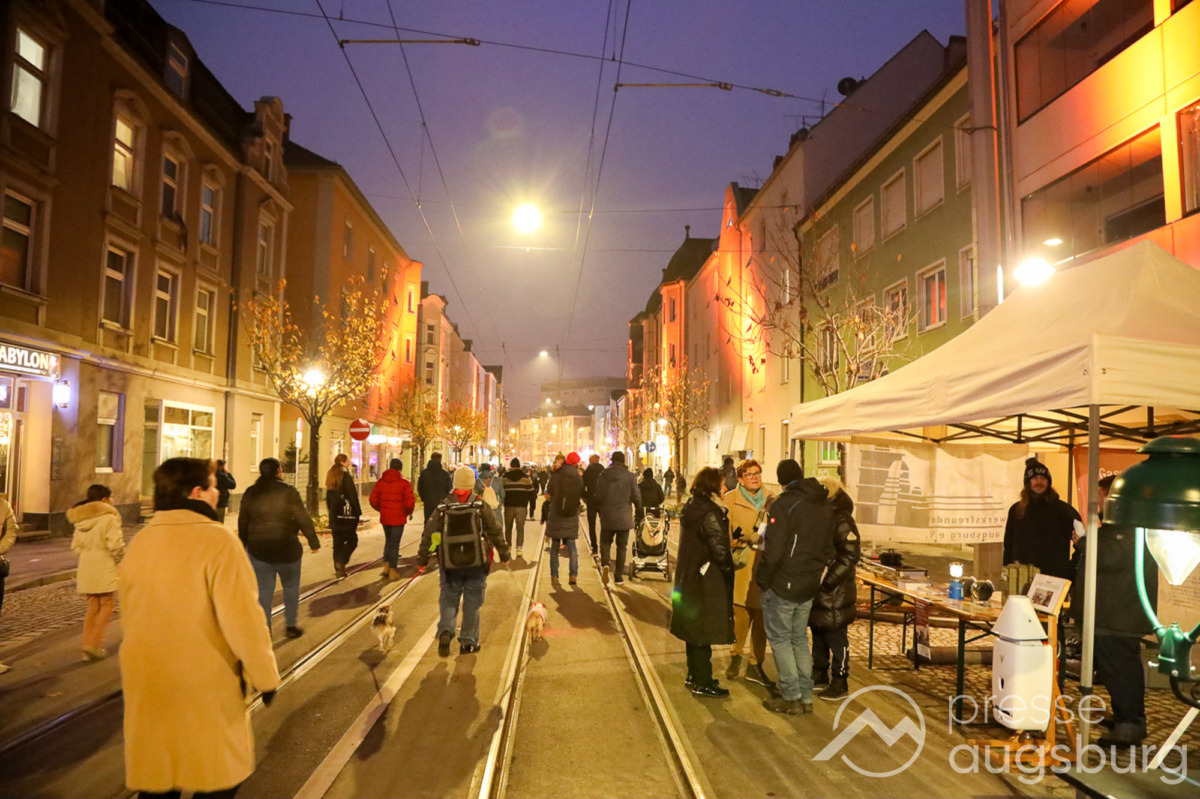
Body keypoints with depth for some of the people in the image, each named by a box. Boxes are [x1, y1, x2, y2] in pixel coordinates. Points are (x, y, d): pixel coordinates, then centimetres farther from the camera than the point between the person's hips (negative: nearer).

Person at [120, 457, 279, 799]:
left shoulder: (139, 542, 3)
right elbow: (241, 618, -21)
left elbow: (129, 616, 13)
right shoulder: (216, 541, -19)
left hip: (146, 684, 7)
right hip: (206, 682, -6)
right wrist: (265, 677, -9)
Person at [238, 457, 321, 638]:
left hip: (258, 550, 3)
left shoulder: (250, 493, 1)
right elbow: (303, 519, -9)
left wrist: (243, 545, 20)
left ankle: (264, 628, 10)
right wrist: (314, 542, -1)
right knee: (291, 586, 13)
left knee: (263, 589, 9)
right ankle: (290, 626, 15)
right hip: (286, 549, -2)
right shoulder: (288, 492, -10)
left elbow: (242, 522, 8)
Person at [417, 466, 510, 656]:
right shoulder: (481, 506, -6)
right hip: (476, 563, -1)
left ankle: (445, 631, -10)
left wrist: (422, 560, 7)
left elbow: (428, 535, 0)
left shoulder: (443, 507, -2)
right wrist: (504, 554, 9)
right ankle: (468, 642, 15)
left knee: (448, 599, 13)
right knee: (472, 602, 9)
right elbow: (496, 531, -2)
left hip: (450, 564, 1)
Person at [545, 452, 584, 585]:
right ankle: (573, 575, 0)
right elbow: (583, 495, 5)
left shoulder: (555, 476, -11)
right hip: (572, 518, 1)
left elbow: (549, 492, 1)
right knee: (572, 547, 8)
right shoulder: (579, 478, -8)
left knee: (554, 547, 9)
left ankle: (554, 575, 10)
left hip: (555, 517, -1)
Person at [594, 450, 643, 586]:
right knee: (621, 546, 10)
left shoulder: (603, 476, -1)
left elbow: (598, 496, 3)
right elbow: (636, 497, -5)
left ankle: (605, 564, -15)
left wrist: (601, 512, 17)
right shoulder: (629, 476, -6)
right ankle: (619, 575, 12)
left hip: (607, 516, 1)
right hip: (624, 517, -1)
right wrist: (639, 513, 10)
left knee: (605, 542, 12)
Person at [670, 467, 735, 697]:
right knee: (704, 630, 2)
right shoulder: (710, 514, -21)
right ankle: (702, 683, 13)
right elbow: (720, 551, -22)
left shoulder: (691, 507, 6)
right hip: (707, 581, -9)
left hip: (688, 578, 9)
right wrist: (729, 570, -8)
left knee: (693, 627, 19)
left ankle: (694, 675, 32)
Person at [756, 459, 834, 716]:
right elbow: (828, 548, 14)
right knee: (799, 639, 18)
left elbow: (773, 550, -20)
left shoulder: (784, 504, -16)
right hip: (809, 587, 7)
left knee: (780, 639, 5)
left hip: (783, 586, -7)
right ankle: (806, 697, 23)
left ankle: (791, 698, 9)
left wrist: (762, 580, -10)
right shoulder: (825, 506, 8)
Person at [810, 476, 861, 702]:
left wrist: (826, 580, -22)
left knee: (836, 638, 2)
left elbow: (850, 556, -21)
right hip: (817, 591, 9)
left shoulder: (842, 520, -16)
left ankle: (839, 683, 14)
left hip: (835, 592, -8)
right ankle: (820, 675, 31)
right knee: (818, 634, 18)